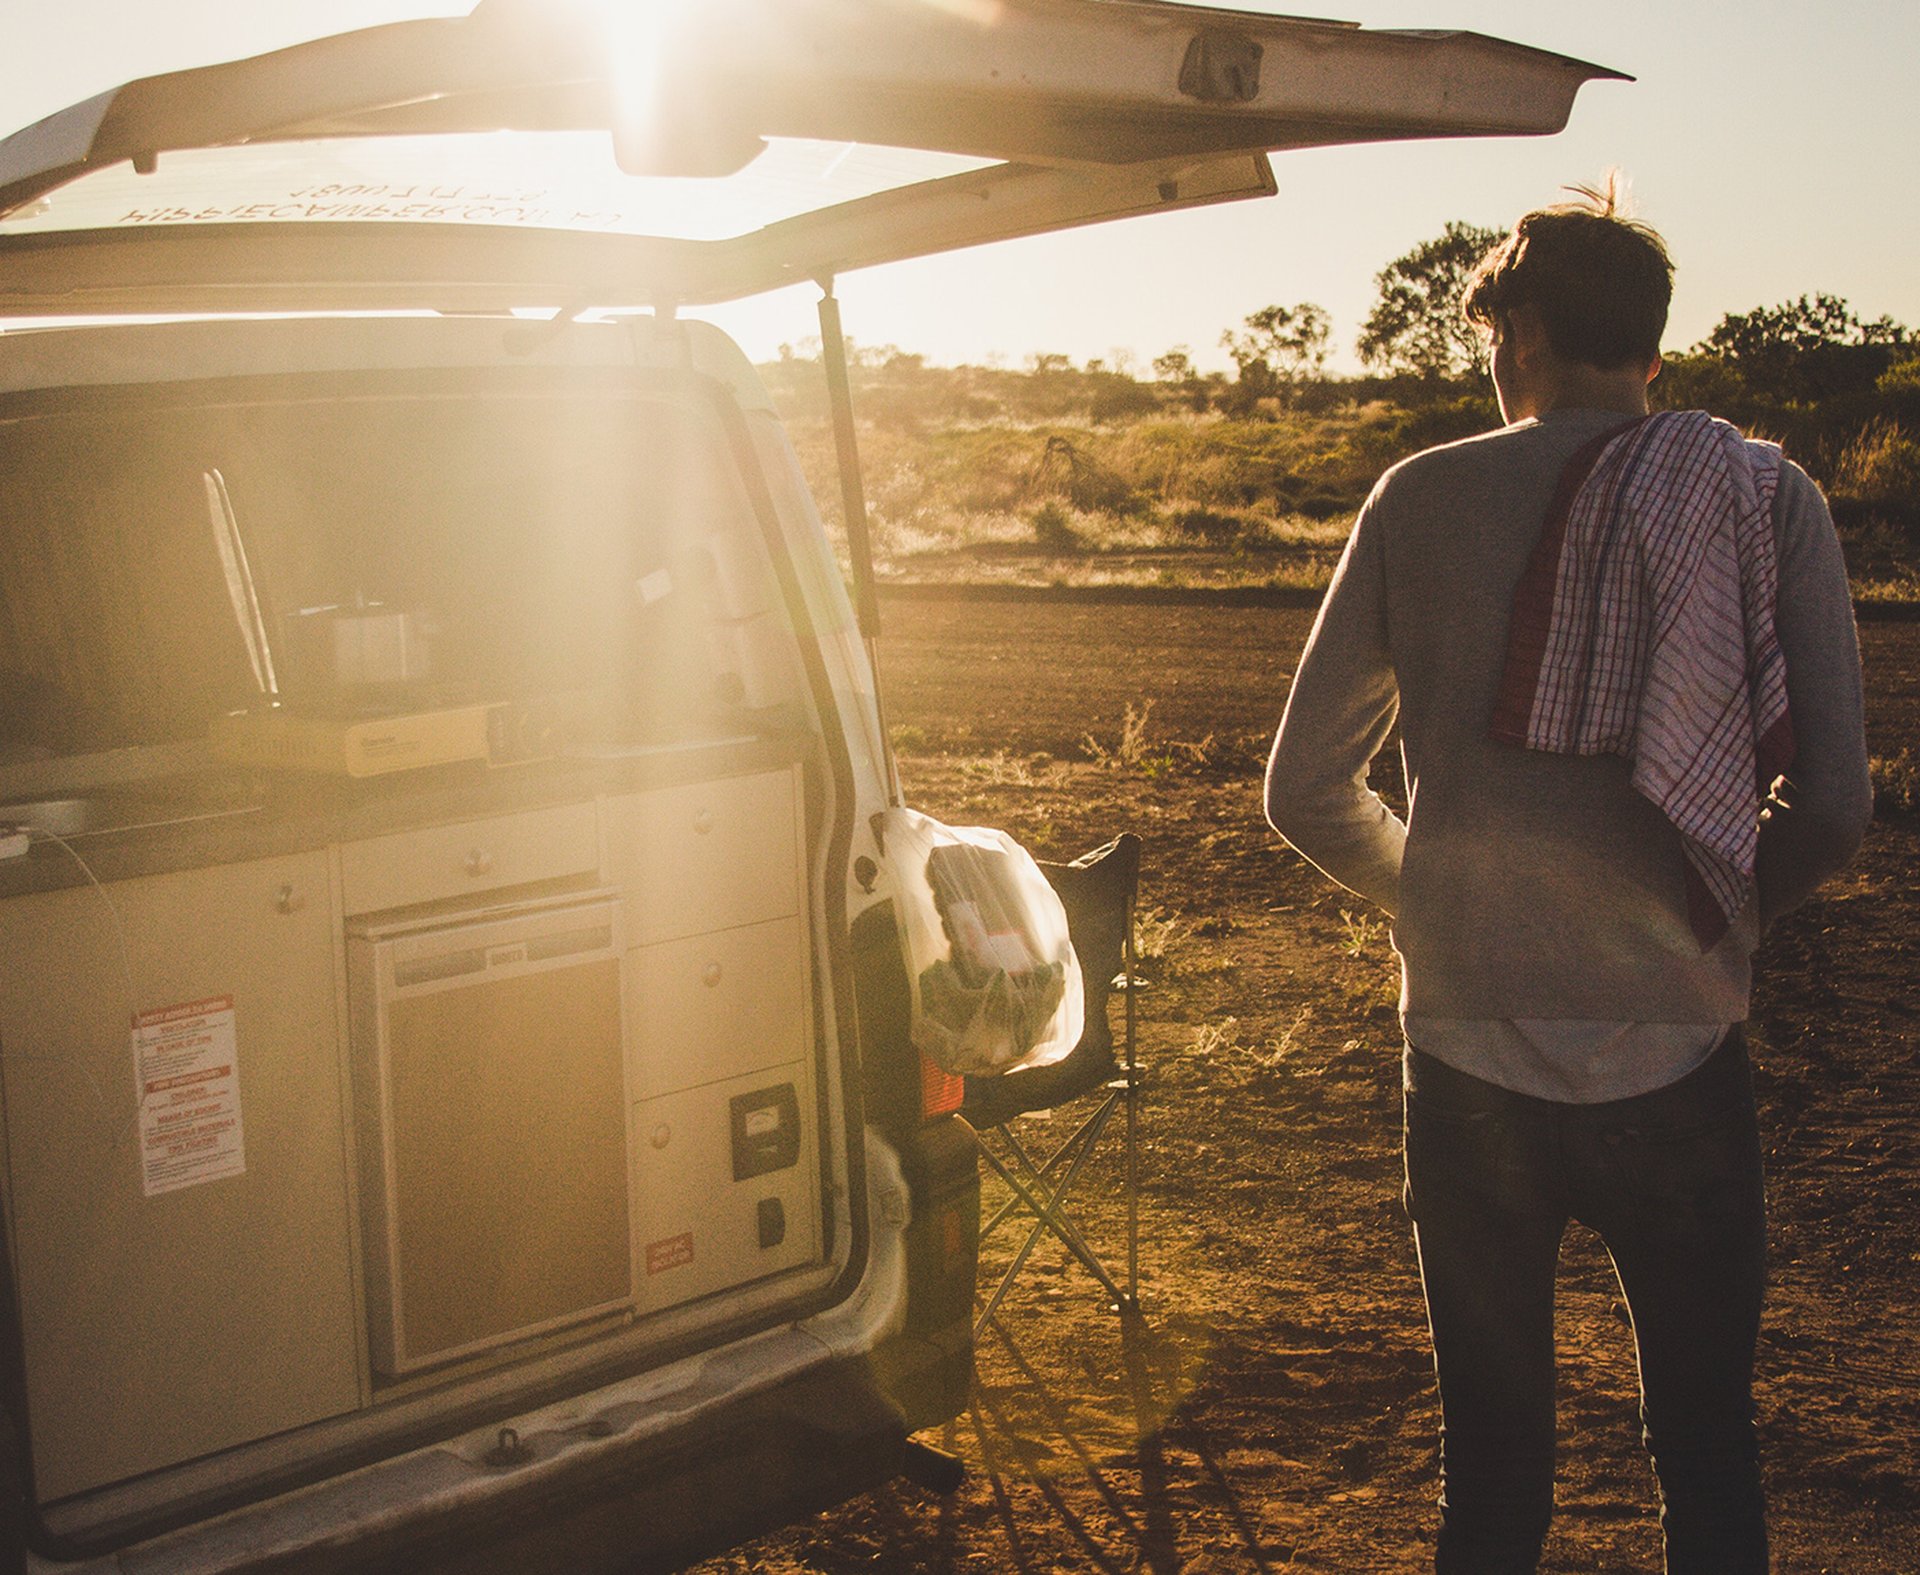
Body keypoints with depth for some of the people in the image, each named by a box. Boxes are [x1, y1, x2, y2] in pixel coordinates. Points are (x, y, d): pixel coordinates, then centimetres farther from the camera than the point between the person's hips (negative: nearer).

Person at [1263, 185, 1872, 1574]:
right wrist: (1721, 916, 13)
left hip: (1468, 1056, 1)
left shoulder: (1424, 497, -1)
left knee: (1492, 1456, 16)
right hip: (1677, 1057, 0)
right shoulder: (1769, 498, -2)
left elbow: (1308, 795, 2)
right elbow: (1835, 812, -6)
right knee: (1709, 1454, 17)